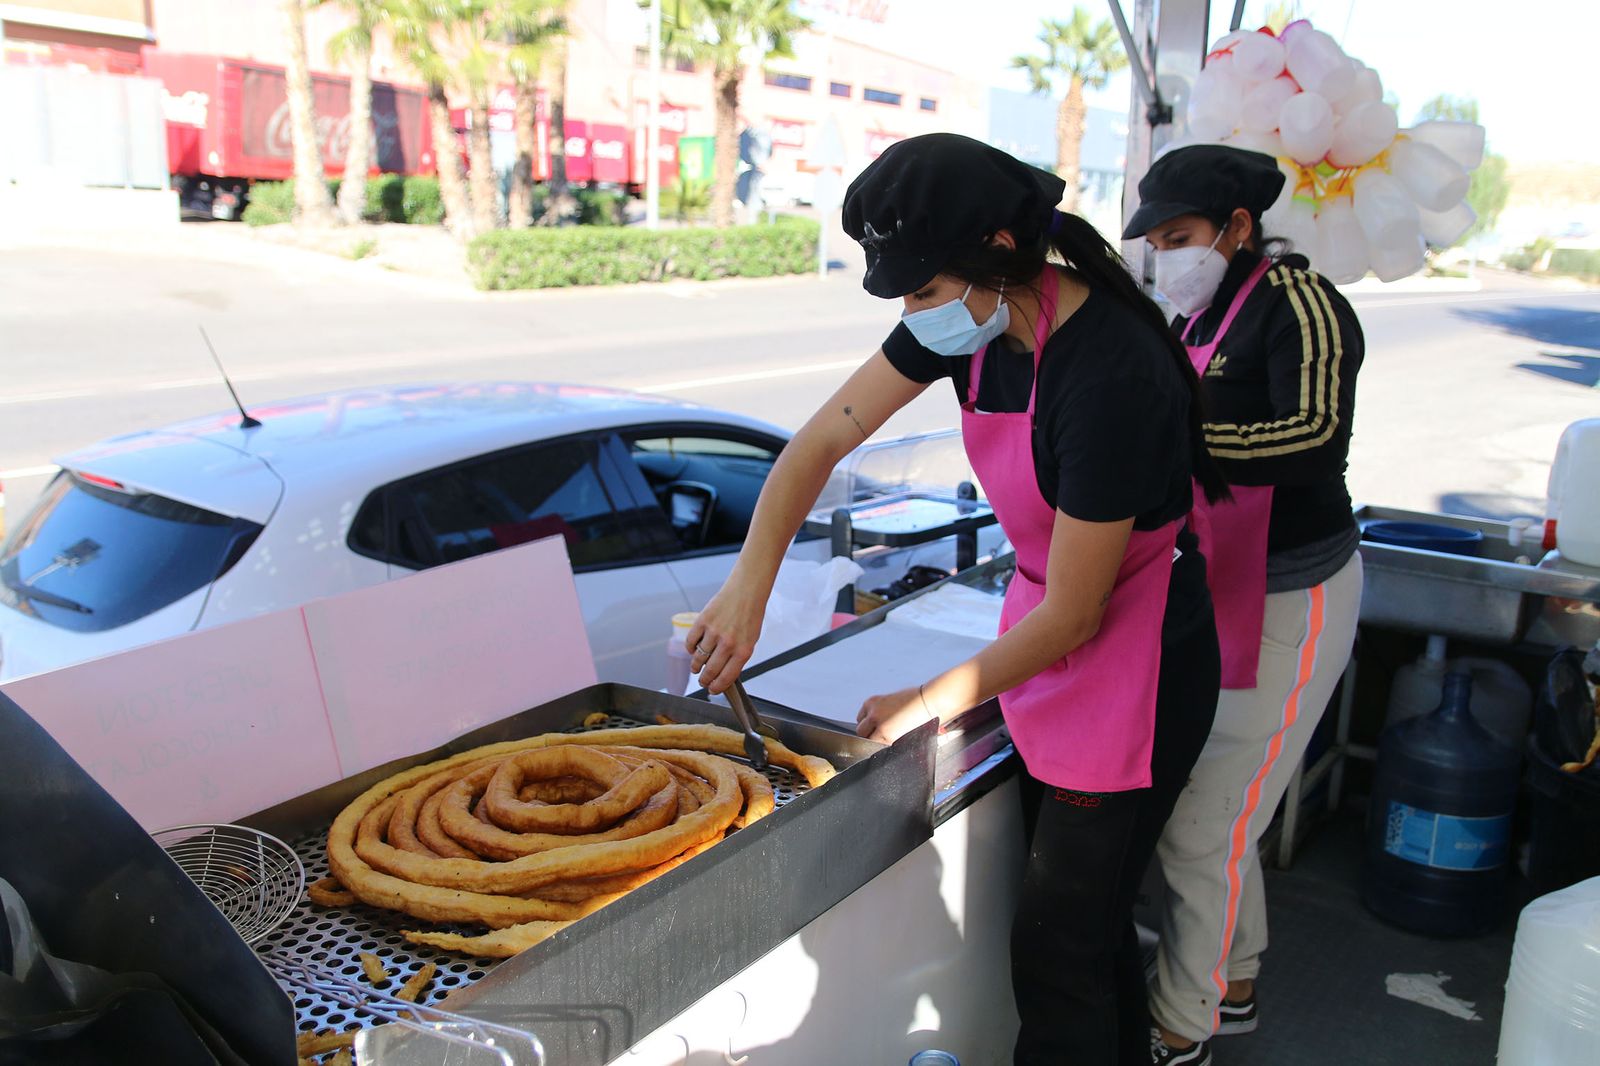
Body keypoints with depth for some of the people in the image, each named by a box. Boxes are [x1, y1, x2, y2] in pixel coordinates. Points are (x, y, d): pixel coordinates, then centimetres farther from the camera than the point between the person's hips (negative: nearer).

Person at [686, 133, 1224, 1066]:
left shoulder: (1109, 374, -30)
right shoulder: (974, 318, -7)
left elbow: (1073, 613, -23)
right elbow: (824, 439, -2)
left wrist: (931, 703, -13)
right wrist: (748, 586, -12)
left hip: (1136, 664, -7)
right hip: (1047, 623, 7)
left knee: (1058, 946, 4)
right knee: (1086, 915, 21)